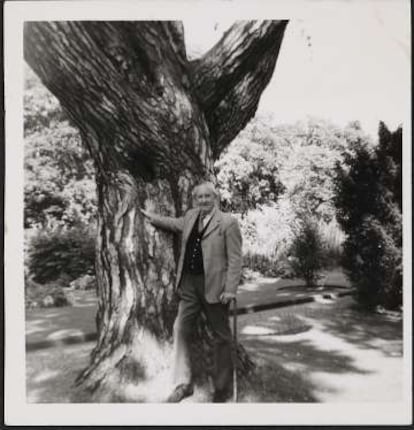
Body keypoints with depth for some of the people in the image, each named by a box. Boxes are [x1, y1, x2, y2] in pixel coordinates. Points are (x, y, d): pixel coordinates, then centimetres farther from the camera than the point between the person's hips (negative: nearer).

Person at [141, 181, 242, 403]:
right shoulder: (190, 217, 10)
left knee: (221, 336, 8)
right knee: (180, 330, 5)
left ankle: (223, 388, 24)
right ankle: (183, 384, 18)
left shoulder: (228, 222, -9)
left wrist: (230, 289, -18)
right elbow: (177, 223, 34)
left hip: (214, 286, -6)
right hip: (189, 285, 6)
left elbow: (235, 259, -12)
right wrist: (152, 218, 38)